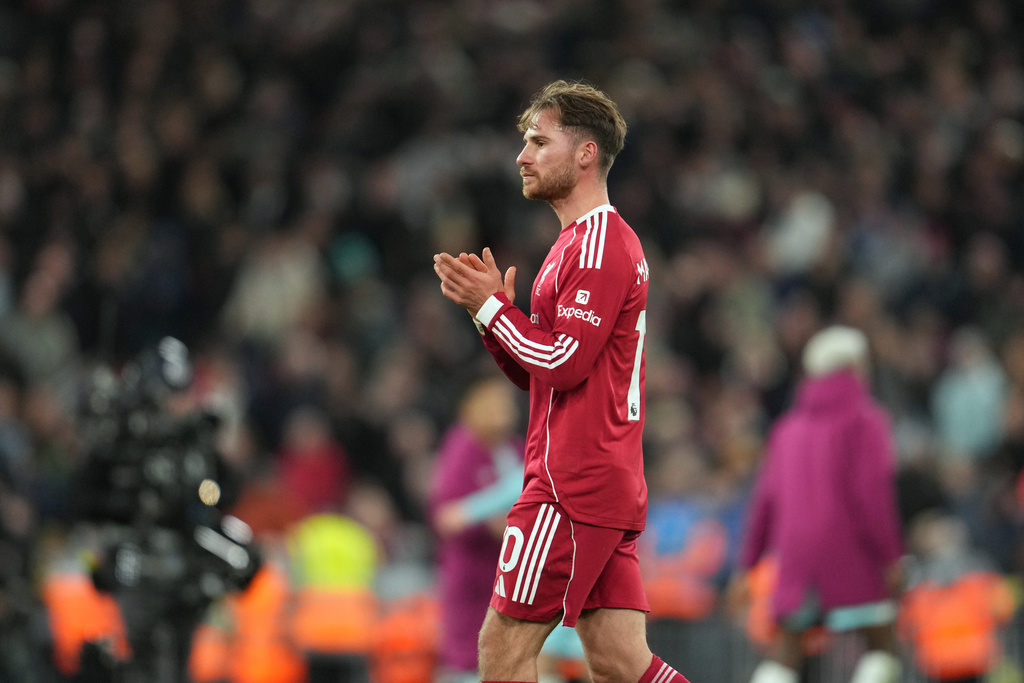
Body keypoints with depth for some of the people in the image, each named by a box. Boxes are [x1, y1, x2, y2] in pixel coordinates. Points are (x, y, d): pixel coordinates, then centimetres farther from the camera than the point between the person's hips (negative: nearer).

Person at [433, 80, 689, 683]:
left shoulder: (599, 244, -11)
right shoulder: (590, 241, 22)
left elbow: (564, 363, -19)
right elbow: (537, 374, 24)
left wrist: (492, 307, -8)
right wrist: (490, 307, 9)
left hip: (575, 484, -10)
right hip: (614, 488, 10)